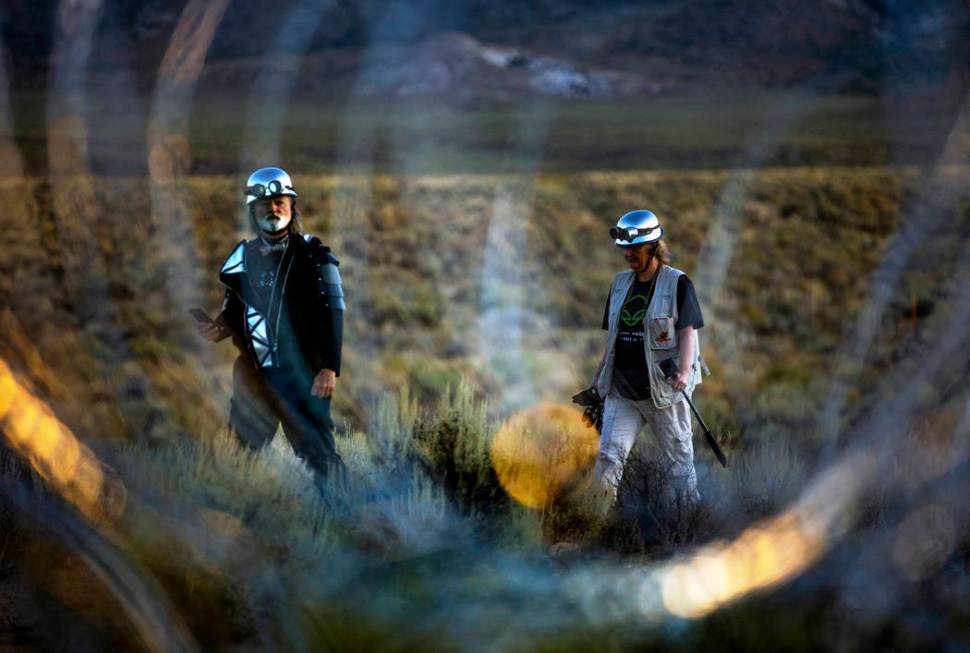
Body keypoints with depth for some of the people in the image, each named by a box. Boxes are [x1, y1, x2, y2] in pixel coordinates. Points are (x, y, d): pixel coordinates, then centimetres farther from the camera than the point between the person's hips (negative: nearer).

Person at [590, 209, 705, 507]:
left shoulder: (677, 283, -2)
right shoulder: (620, 283, 14)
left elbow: (687, 331, -9)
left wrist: (684, 371, -23)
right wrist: (597, 380, 19)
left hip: (664, 390, -5)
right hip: (621, 391, 5)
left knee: (678, 460, 2)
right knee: (607, 457, -7)